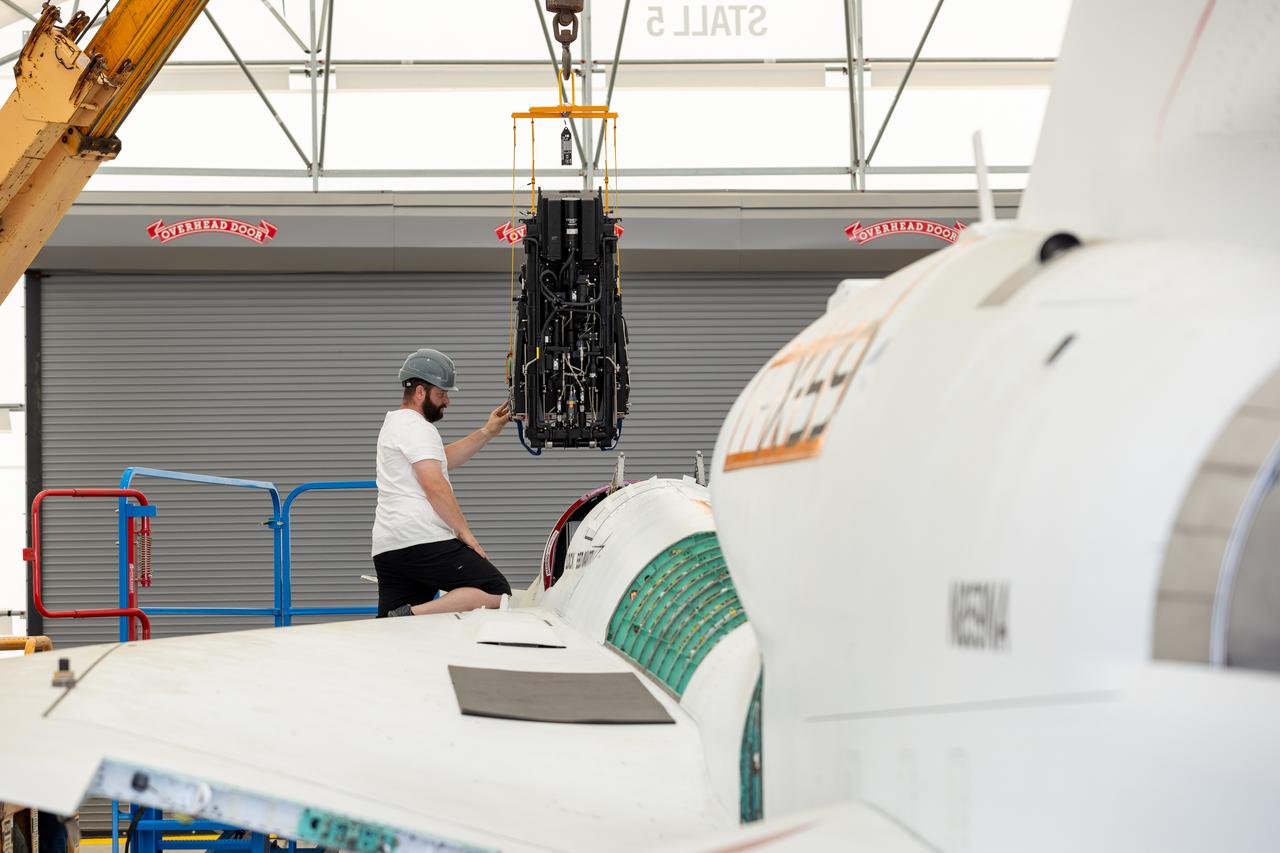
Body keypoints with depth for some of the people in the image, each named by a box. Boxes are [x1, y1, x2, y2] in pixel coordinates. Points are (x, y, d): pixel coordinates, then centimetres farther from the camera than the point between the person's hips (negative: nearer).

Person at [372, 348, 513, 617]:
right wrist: (465, 531, -10)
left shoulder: (395, 424, 28)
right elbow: (434, 485, -15)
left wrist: (487, 433, 33)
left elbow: (444, 459, 39)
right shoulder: (417, 428, -6)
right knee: (496, 593, -14)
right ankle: (413, 615, -26)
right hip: (423, 541, -10)